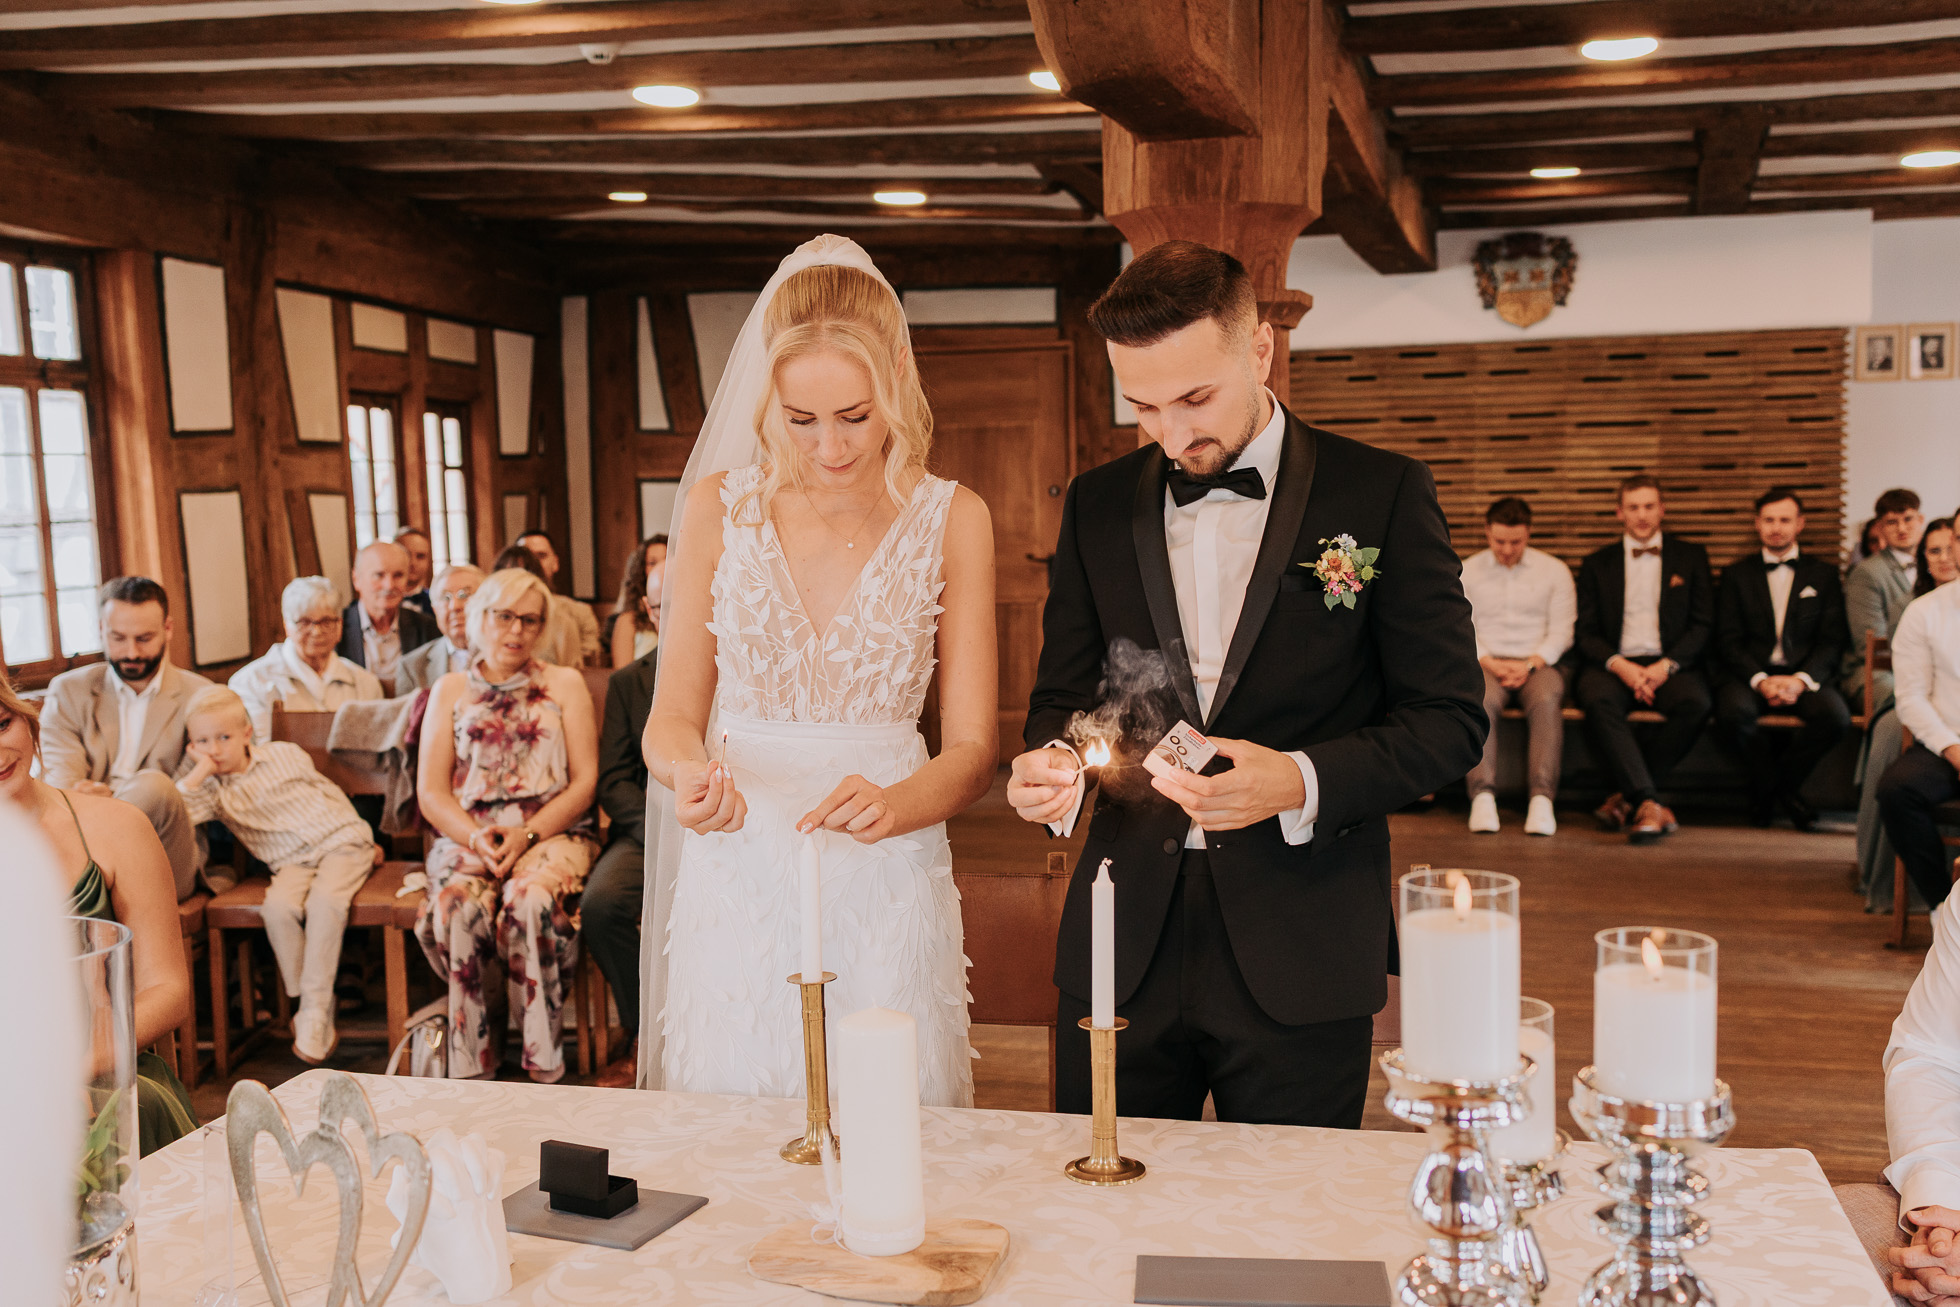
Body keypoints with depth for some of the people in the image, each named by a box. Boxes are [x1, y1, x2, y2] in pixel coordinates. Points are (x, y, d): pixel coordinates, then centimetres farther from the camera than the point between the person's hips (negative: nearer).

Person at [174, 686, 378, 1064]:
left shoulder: (285, 755, 5)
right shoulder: (212, 788, 6)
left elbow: (328, 791, 17)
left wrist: (365, 840, 20)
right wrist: (202, 768, -10)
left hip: (341, 841, -2)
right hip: (291, 861, 2)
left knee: (324, 902, -32)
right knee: (277, 906, -31)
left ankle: (315, 1012, -25)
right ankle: (304, 1003, -17)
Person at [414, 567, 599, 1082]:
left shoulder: (564, 684, 13)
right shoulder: (450, 690, 17)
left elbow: (585, 782, 4)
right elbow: (431, 792, 9)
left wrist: (527, 835, -12)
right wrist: (475, 837, -11)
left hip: (549, 834, -1)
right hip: (468, 838, 1)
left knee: (528, 901, -35)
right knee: (457, 906, -32)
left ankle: (543, 1066, -25)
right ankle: (474, 1066, -22)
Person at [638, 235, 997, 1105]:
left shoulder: (951, 520, -2)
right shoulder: (719, 505, -1)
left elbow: (972, 745, -3)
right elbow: (673, 714, 2)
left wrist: (894, 804, -22)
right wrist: (687, 772, -19)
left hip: (886, 881, 0)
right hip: (740, 873, 1)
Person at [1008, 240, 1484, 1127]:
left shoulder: (1382, 495, -2)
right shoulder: (1097, 505, 8)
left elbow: (1449, 720, -3)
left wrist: (1301, 783, -19)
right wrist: (1047, 765, -10)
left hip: (1301, 962, -2)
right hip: (1122, 951, 3)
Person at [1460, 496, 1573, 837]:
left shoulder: (1554, 571, 11)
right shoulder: (1467, 571, 12)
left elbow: (1561, 632, 6)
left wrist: (1530, 664, -10)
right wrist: (1490, 663, -11)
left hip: (1537, 664, 0)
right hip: (1486, 663, 0)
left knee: (1547, 701, -35)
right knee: (1482, 701, -35)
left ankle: (1542, 799, -39)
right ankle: (1483, 796, -38)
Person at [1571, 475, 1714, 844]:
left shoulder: (1690, 557, 16)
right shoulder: (1597, 563, 16)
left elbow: (1703, 625, 7)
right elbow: (1585, 633, 8)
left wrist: (1667, 665, -11)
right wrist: (1620, 665, -13)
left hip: (1671, 665, 0)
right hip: (1614, 664, 0)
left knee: (1695, 703, -34)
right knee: (1598, 701, -35)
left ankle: (1629, 798, -23)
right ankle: (1650, 804, -40)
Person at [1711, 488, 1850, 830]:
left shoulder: (1824, 573, 13)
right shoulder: (1737, 574, 12)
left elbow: (1833, 641, 4)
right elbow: (1728, 641, 3)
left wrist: (1801, 680, -14)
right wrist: (1760, 680, -15)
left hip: (1805, 676, 1)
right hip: (1750, 674, 0)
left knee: (1836, 716, -32)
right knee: (1731, 713, -35)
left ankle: (1779, 784, -4)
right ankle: (1782, 789, -7)